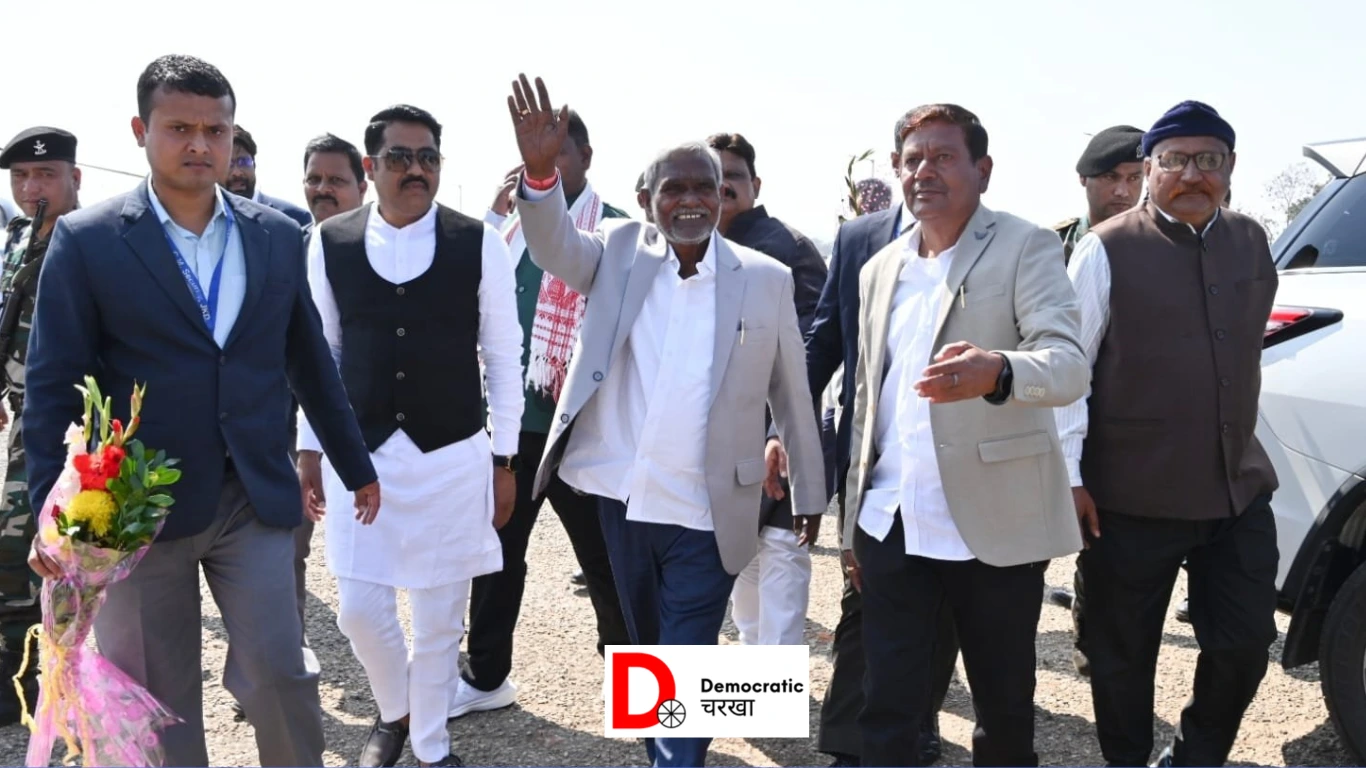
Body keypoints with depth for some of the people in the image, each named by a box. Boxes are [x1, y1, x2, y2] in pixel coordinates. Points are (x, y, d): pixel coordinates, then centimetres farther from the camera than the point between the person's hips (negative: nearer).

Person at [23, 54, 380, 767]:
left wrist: (356, 466, 17)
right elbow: (53, 385, -4)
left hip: (256, 499, 2)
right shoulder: (85, 239, -3)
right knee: (156, 699, 11)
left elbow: (310, 361, 13)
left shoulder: (277, 235, 6)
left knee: (279, 675, 2)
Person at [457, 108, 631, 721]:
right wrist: (495, 212, -6)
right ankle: (486, 677, 30)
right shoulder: (513, 225, 10)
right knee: (497, 547, 14)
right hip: (512, 416, 6)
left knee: (602, 554, 7)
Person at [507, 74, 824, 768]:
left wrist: (809, 497, 9)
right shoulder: (620, 252, 0)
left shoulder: (765, 279, -4)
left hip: (707, 514, -3)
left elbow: (792, 397, 3)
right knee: (644, 650, 24)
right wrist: (540, 170, -37)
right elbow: (555, 248, -18)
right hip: (623, 499, 4)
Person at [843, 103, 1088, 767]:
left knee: (1006, 710, 12)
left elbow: (1068, 364, -18)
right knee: (886, 710, 10)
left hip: (993, 526, -4)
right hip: (891, 525, 4)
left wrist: (995, 371, -40)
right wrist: (855, 518, 14)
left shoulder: (1026, 247, -4)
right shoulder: (880, 269, 13)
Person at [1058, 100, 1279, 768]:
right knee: (1123, 655, 9)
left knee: (1246, 644, 13)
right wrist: (1070, 475, -13)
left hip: (1238, 487, 5)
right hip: (1132, 497, -5)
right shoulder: (1108, 250, -10)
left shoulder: (1252, 242, 8)